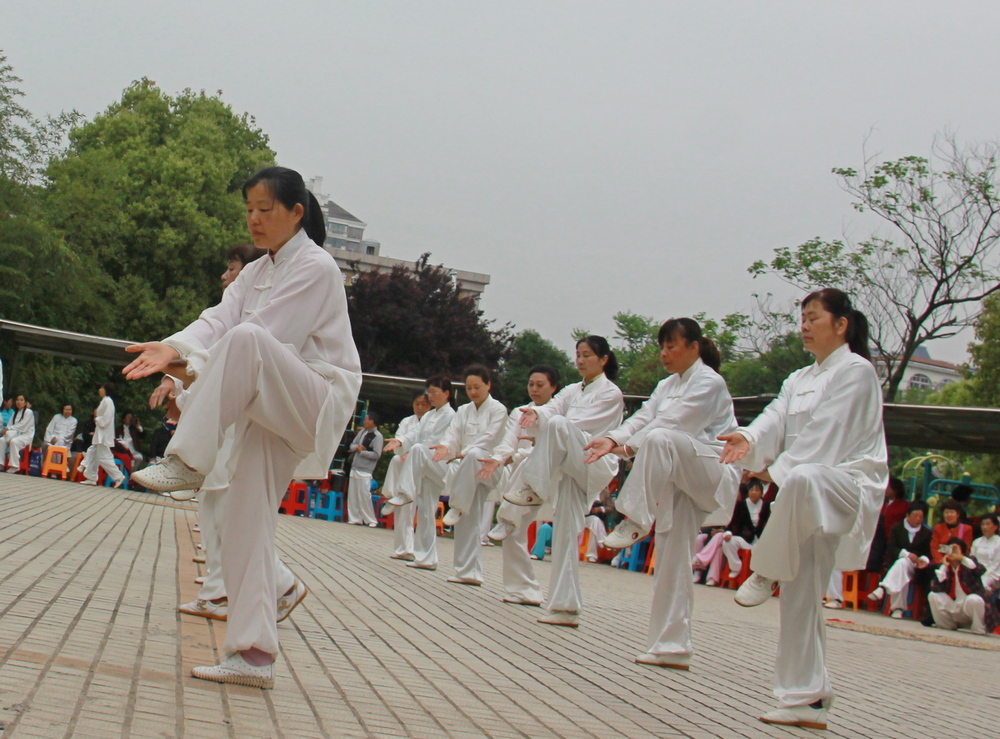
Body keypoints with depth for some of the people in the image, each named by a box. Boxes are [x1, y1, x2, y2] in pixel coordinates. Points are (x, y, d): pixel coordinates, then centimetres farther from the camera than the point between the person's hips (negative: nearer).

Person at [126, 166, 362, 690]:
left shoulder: (316, 268, -9)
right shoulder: (256, 274, 17)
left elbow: (262, 335, -18)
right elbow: (217, 319, -1)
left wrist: (192, 370, -18)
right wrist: (175, 350, -22)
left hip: (319, 405, -9)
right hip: (269, 408, 9)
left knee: (244, 340, -34)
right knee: (245, 518, -1)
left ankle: (188, 462, -29)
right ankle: (253, 655, 1)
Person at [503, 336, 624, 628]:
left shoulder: (611, 393, 0)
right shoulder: (572, 391, 19)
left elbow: (582, 425, -12)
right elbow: (554, 407, -1)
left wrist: (544, 429, -18)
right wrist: (537, 413, -24)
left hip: (594, 466, -7)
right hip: (569, 469, 7)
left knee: (557, 425, -30)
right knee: (565, 532, -2)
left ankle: (532, 490, -23)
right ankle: (567, 607, 0)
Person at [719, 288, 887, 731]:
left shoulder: (856, 371, -4)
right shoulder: (799, 380, 20)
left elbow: (826, 433, -12)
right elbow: (777, 419, 3)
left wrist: (777, 470, -11)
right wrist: (749, 439, -19)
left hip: (851, 484, -8)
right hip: (809, 496, 8)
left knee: (803, 480, -42)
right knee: (800, 595, 3)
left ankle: (766, 573, -23)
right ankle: (808, 700, 7)